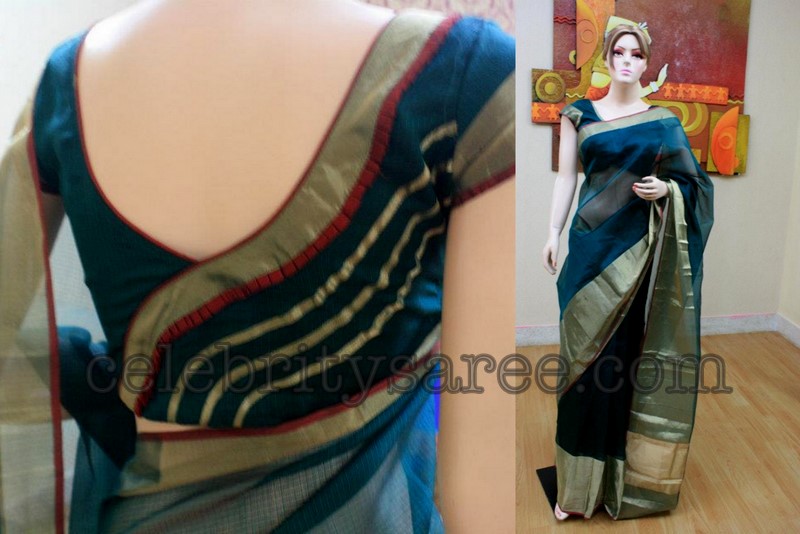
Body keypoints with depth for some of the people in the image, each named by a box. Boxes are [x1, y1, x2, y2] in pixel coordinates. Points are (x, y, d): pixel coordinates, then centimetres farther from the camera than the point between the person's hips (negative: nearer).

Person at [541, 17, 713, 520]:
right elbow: (566, 177, 6)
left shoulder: (663, 120, 9)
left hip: (642, 247, 1)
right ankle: (582, 479, 12)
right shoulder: (579, 115, 7)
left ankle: (630, 469, 20)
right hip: (593, 243, 0)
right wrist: (553, 234, 0)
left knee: (634, 349, 3)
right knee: (589, 349, 0)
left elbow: (690, 180, 12)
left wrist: (666, 189, -10)